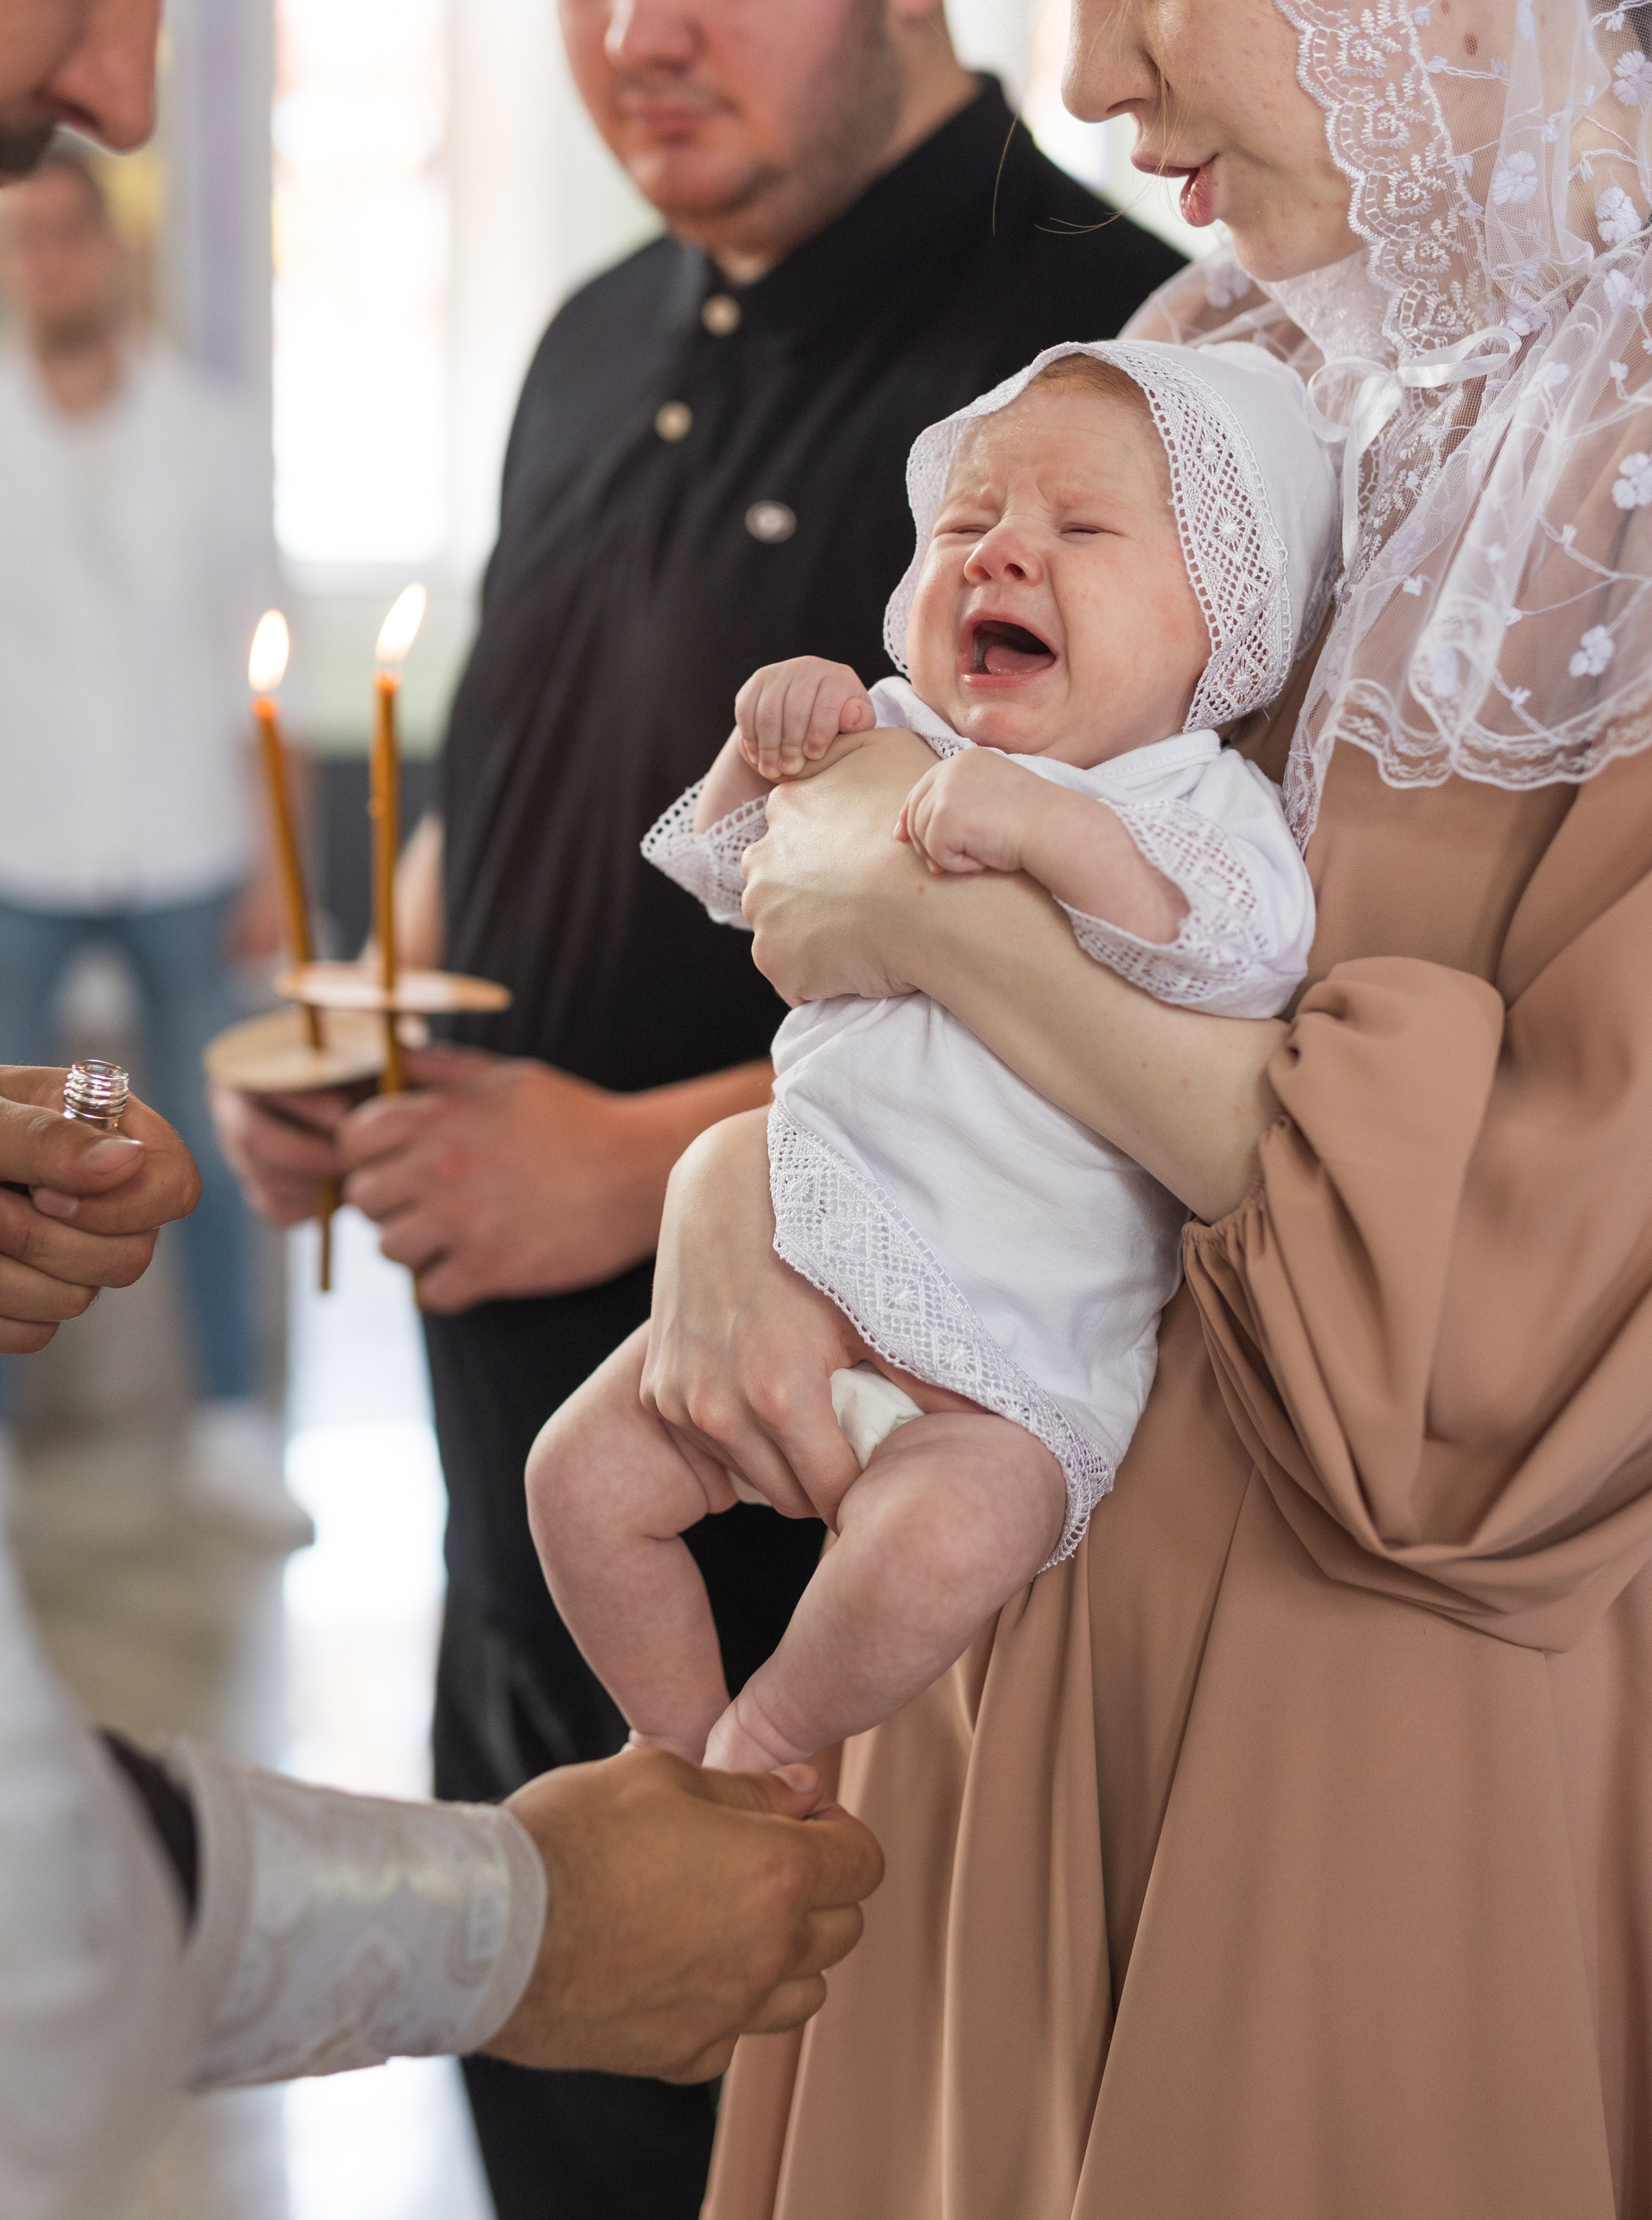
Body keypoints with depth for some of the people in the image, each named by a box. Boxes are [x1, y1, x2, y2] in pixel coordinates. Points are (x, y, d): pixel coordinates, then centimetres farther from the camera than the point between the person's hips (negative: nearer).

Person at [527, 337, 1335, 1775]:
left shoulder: (1196, 806, -6)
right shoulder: (887, 747, 10)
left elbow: (1248, 963, -26)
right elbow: (727, 875, 21)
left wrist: (1055, 830, -36)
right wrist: (764, 750, 0)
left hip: (1014, 1367, -5)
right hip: (794, 1281, 6)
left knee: (937, 1542, -31)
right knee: (582, 1476, -1)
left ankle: (768, 1740, 0)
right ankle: (676, 1737, 24)